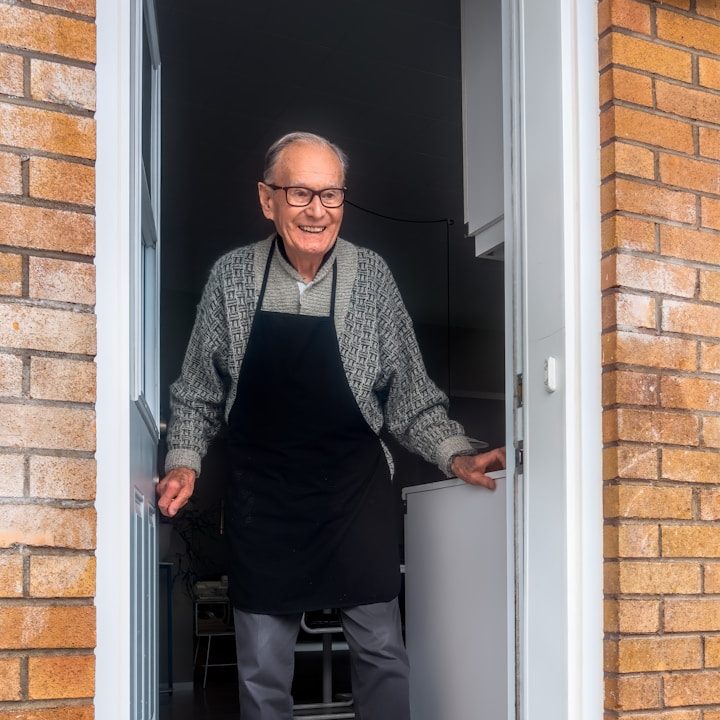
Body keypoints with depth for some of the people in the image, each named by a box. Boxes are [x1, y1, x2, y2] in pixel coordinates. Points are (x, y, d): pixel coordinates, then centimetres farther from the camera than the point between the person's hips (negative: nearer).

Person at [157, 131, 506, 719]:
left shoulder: (371, 275, -4)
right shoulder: (232, 276, -3)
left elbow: (410, 393, 2)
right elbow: (197, 392, 6)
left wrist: (456, 455, -10)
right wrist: (184, 461, -7)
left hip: (357, 489, 0)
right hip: (262, 495, 1)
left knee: (381, 652, 5)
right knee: (263, 670, 8)